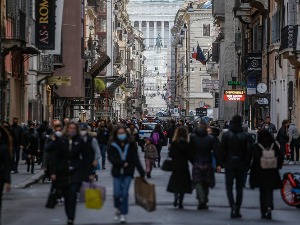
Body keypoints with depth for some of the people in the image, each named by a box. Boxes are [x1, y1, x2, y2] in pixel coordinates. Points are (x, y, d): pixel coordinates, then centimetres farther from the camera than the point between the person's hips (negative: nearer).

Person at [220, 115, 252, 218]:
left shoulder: (226, 135, -5)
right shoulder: (246, 136, -4)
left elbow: (222, 150, -4)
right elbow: (249, 151, -4)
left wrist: (223, 161, 7)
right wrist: (247, 164, 5)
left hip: (229, 163, -1)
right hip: (241, 164, 1)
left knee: (229, 186, 5)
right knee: (239, 187, 9)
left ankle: (232, 205, -18)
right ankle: (237, 210, 8)